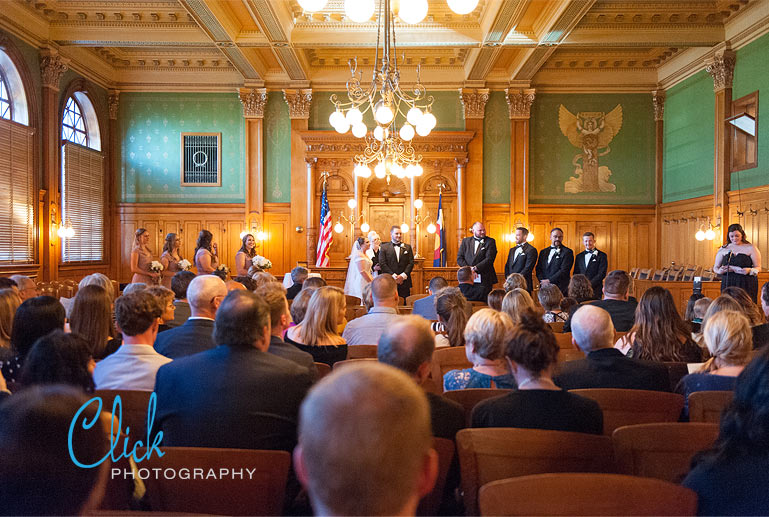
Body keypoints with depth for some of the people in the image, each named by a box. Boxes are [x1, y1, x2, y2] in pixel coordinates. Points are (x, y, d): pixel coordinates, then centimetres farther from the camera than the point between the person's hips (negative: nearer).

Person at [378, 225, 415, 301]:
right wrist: (393, 276, -12)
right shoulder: (384, 247, 5)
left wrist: (403, 276, -9)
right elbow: (382, 264, -3)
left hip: (404, 281, 2)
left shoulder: (407, 247, 13)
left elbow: (411, 263, 5)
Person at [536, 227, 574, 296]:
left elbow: (564, 270, -10)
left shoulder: (567, 252, -1)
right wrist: (542, 281, -6)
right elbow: (538, 269, 12)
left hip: (560, 288, -4)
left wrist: (549, 280, -13)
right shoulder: (543, 252, 17)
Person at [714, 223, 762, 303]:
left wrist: (750, 270, -17)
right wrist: (719, 271, -9)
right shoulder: (723, 249, 11)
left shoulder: (751, 248, 5)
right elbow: (715, 267, 14)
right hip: (728, 284, 2)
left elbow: (758, 268, 4)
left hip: (746, 285, -1)